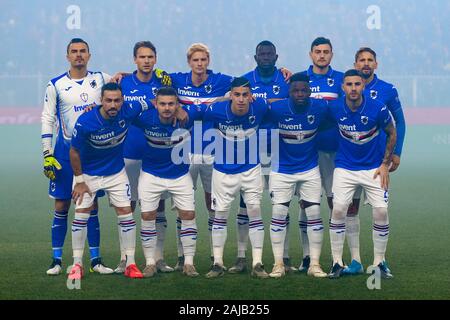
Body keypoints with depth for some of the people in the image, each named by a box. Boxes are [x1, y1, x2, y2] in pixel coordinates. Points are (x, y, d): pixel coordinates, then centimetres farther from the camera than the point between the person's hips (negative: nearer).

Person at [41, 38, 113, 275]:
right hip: (65, 151, -1)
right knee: (61, 206, 1)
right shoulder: (56, 85, 0)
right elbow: (47, 120, 0)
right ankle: (56, 260, 7)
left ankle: (95, 260, 9)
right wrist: (47, 155, -6)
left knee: (92, 206, 4)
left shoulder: (101, 79, 4)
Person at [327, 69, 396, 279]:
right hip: (345, 167, 1)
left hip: (373, 167, -1)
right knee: (338, 210, -11)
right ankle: (337, 262, 0)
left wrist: (385, 164, -1)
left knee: (381, 212, -8)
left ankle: (379, 262, 8)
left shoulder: (378, 109, -16)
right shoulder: (334, 108, -13)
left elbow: (392, 134, 0)